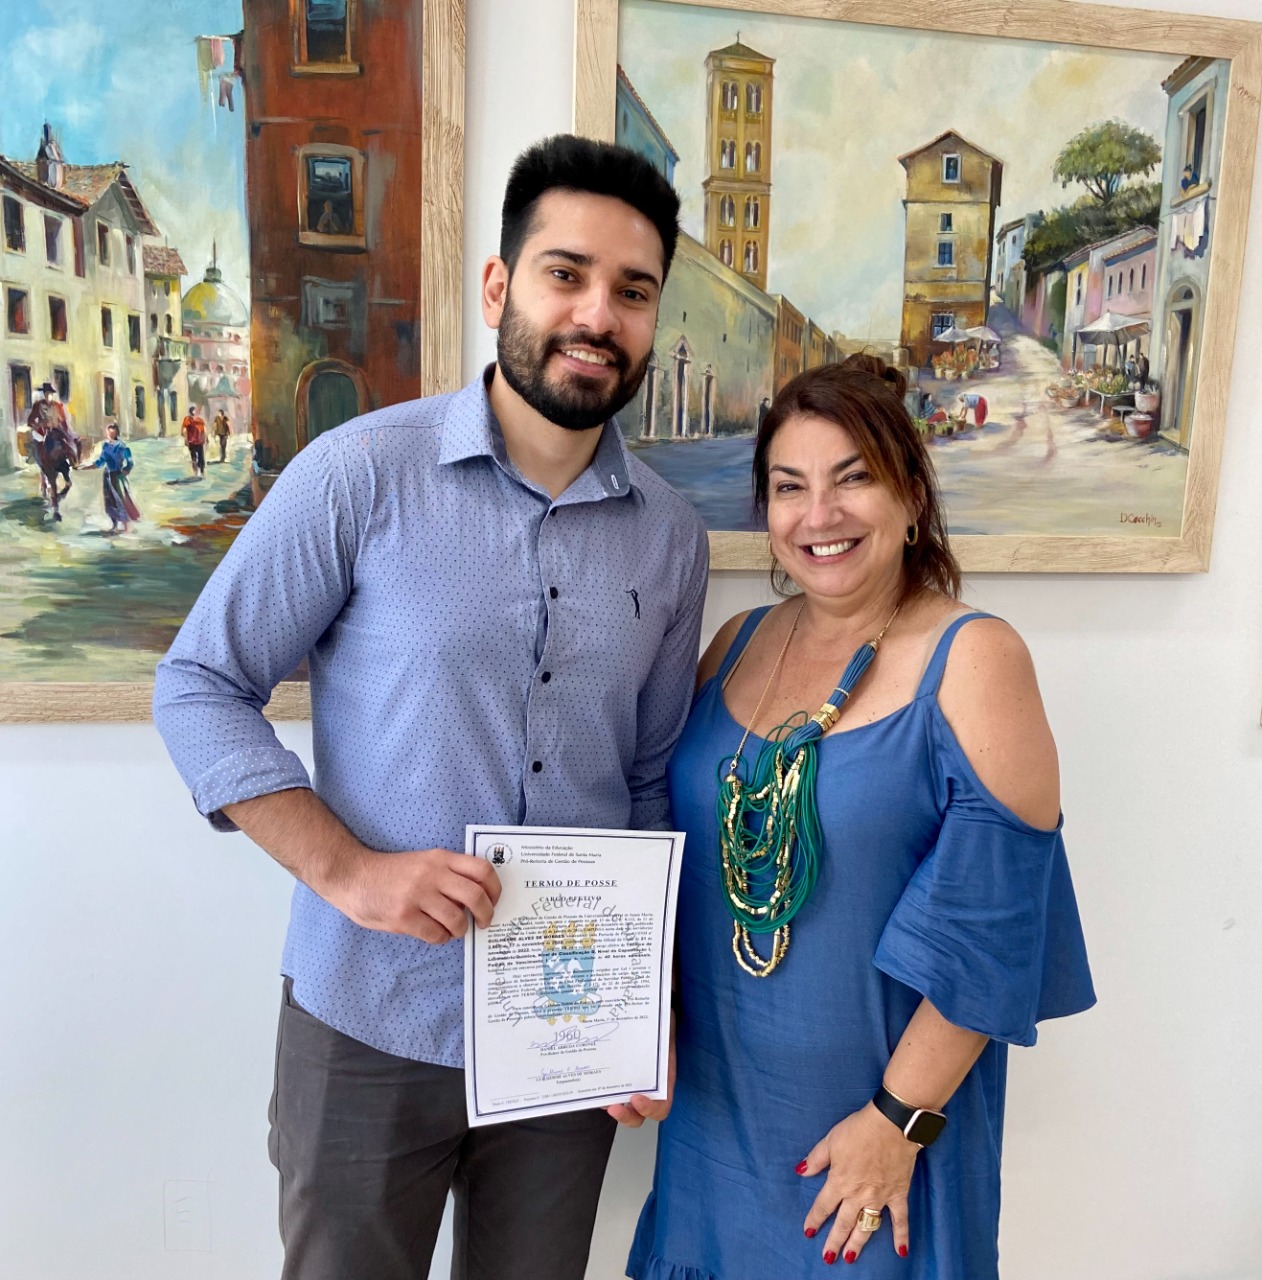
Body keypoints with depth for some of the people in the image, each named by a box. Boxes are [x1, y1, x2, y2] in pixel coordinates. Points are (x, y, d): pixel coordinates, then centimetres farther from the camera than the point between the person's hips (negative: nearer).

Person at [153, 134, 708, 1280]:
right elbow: (199, 685, -7)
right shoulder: (362, 473, -12)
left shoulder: (671, 538, 0)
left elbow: (652, 786, 6)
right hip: (369, 1025, -3)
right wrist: (347, 870, -18)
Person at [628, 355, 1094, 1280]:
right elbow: (678, 856, 7)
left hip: (876, 1112, -4)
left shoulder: (973, 660, -15)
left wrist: (903, 1117, -15)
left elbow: (992, 922, -16)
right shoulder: (738, 645, 0)